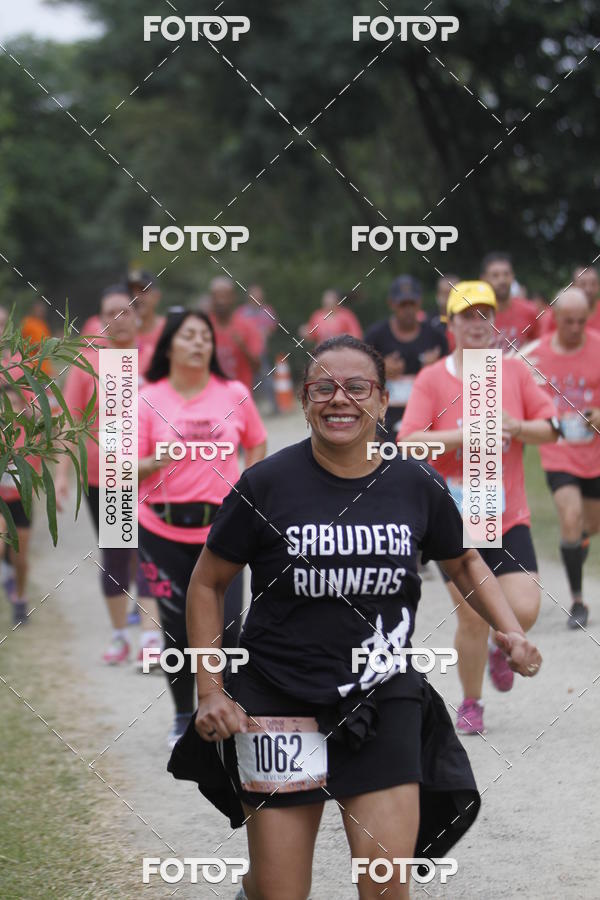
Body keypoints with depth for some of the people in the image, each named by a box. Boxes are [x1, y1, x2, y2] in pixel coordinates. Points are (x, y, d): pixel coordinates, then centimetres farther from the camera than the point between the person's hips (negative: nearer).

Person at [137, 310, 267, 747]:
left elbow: (257, 445, 17)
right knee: (177, 626, 3)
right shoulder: (148, 400, -2)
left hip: (220, 527, 0)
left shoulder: (234, 395, 2)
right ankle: (184, 717, 20)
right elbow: (129, 469, -2)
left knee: (225, 625, -10)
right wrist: (157, 462, -23)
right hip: (162, 530, 0)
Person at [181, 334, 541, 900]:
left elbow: (463, 561, 19)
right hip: (280, 701, -2)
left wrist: (510, 631, 3)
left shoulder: (415, 486, 0)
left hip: (383, 702, 2)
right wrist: (210, 691, -4)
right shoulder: (267, 485, -8)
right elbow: (207, 584, 2)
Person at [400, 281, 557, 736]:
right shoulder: (432, 379, -3)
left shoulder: (515, 370, 5)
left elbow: (550, 429, 6)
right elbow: (409, 442, -12)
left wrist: (516, 428, -14)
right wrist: (466, 435, -22)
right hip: (455, 518, -2)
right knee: (472, 618, -2)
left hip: (510, 518, 2)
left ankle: (500, 647, 25)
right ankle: (471, 705, 20)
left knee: (524, 610, -12)